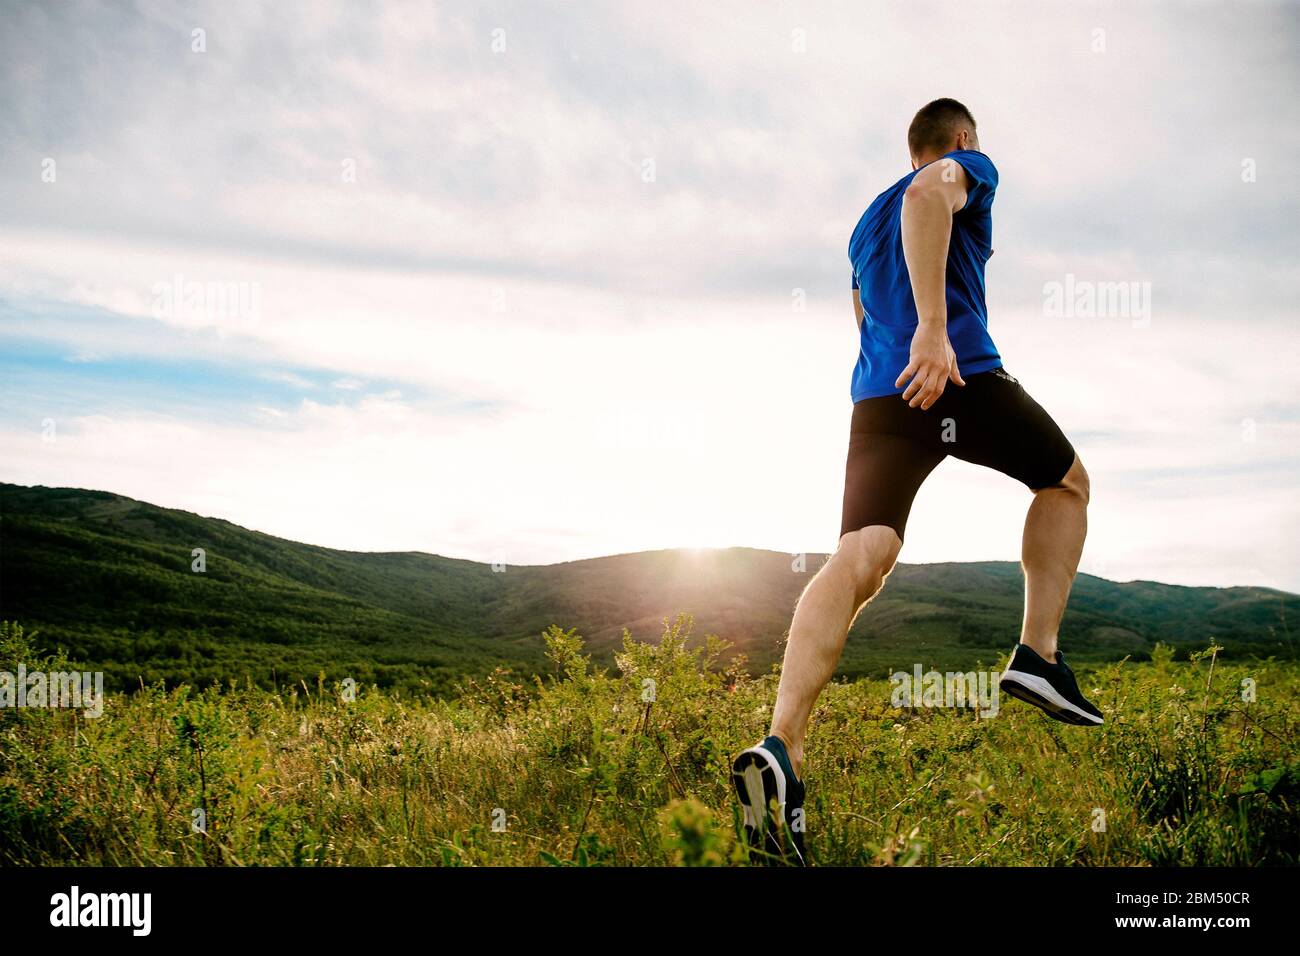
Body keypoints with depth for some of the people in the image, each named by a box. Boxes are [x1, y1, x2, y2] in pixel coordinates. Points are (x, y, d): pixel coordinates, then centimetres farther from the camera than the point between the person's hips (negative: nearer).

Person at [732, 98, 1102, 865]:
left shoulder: (867, 220, 32)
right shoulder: (970, 169, 12)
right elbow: (927, 195, -13)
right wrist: (935, 326, -23)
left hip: (880, 397, 5)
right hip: (965, 375, -5)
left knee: (858, 559, -12)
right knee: (1067, 483, 23)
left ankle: (782, 749, -31)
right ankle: (1039, 657, 11)